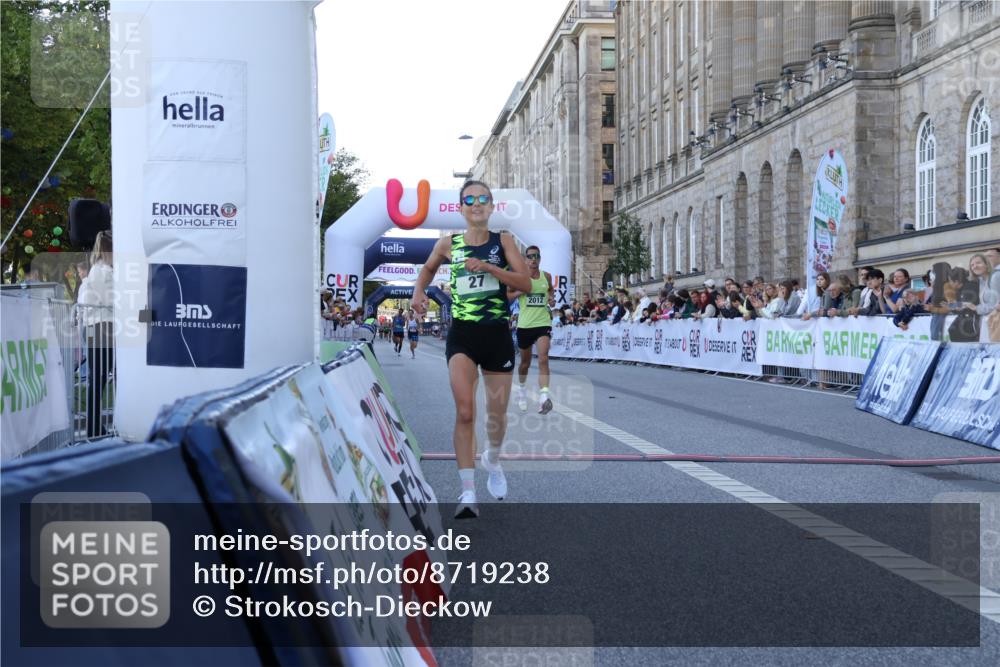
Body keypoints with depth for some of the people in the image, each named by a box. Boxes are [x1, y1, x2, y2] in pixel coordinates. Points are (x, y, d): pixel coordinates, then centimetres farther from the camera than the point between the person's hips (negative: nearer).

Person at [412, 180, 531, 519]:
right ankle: (468, 493, -11)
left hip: (498, 335, 1)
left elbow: (526, 283, -7)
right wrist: (419, 290, 4)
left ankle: (493, 460, 44)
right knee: (465, 412, -15)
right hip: (462, 335, -1)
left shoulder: (504, 241, 2)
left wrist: (488, 267, -18)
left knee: (497, 415, 11)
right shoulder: (448, 244, 4)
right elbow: (428, 268, 24)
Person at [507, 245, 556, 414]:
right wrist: (520, 292, -15)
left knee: (543, 359, -18)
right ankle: (521, 388, 42)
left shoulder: (546, 276, 6)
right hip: (524, 324, 0)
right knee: (525, 361, 15)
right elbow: (507, 295, 3)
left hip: (543, 323, 0)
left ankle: (543, 397, -29)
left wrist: (552, 299, 4)